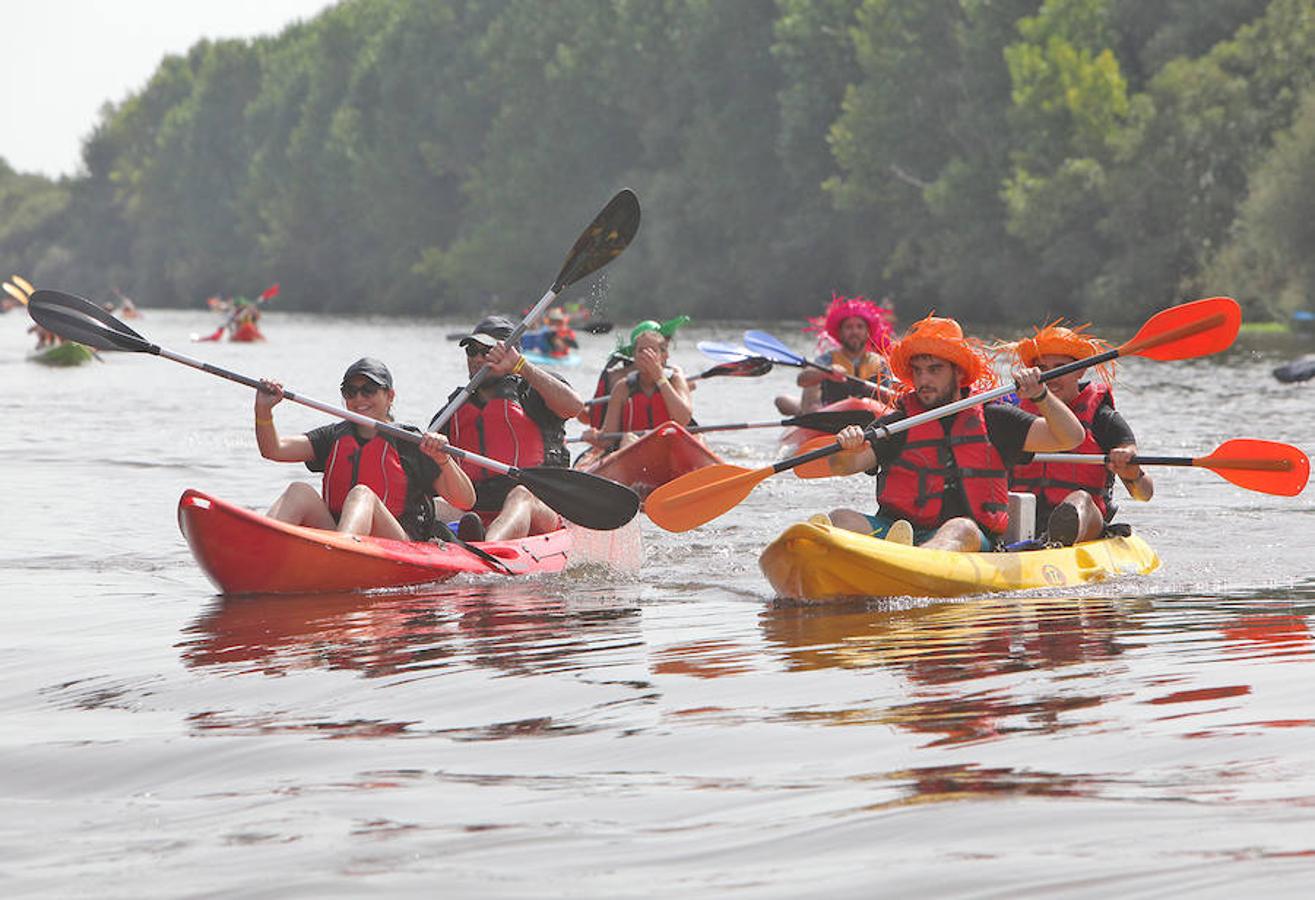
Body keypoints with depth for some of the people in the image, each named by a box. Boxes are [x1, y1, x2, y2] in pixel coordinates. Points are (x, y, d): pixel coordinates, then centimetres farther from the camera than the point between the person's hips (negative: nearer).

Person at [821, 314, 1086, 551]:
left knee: (961, 529, -36)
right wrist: (847, 450, -23)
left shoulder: (993, 419, 17)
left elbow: (1070, 438, 11)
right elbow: (843, 467, 1)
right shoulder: (897, 424, 15)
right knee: (842, 519, -26)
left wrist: (1041, 396, -6)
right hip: (894, 528, 2)